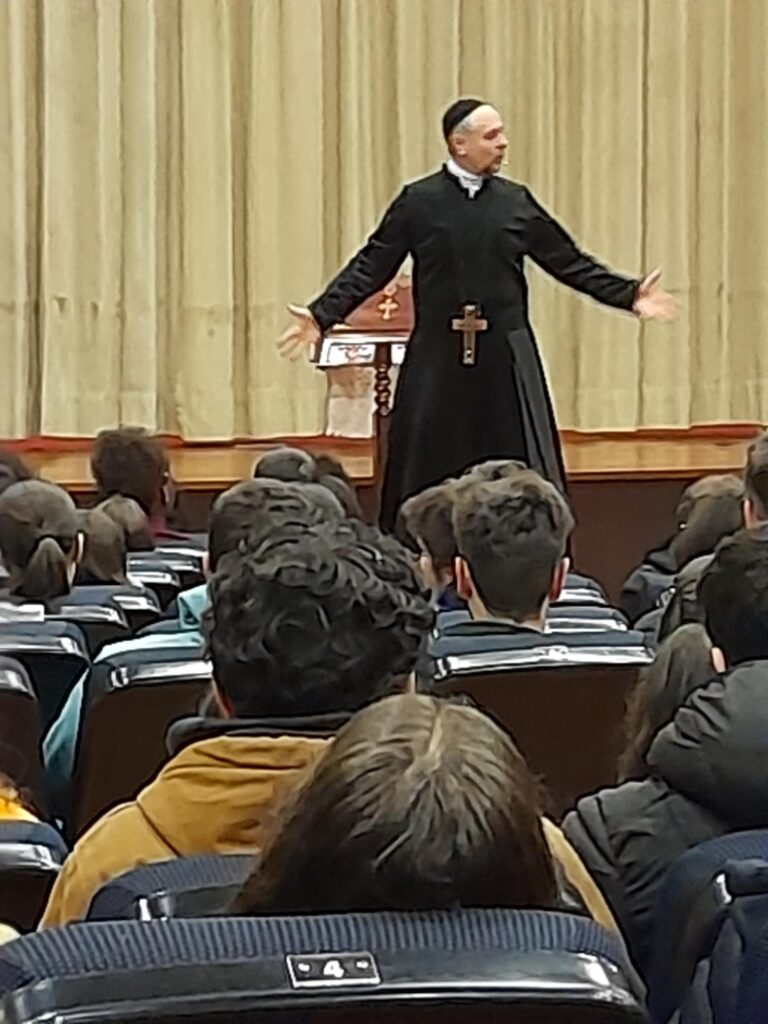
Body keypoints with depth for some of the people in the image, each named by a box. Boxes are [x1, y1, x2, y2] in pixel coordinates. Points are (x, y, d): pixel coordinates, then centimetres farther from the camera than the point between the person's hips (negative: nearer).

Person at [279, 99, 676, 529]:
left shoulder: (516, 201, 6)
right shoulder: (418, 202, 0)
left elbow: (570, 263, 10)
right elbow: (371, 268, 0)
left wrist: (629, 295, 3)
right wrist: (321, 316, -9)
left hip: (506, 359, 2)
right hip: (438, 360, -1)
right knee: (429, 477, 4)